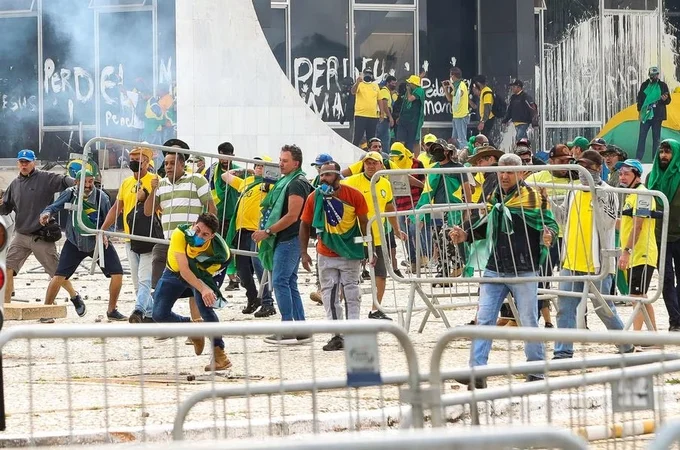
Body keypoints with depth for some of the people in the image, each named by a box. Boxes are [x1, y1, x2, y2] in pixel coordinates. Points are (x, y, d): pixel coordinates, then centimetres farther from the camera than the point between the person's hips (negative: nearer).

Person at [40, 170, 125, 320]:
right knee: (59, 275, -10)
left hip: (99, 242, 1)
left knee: (117, 274, -7)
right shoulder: (70, 194, -14)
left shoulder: (101, 197, -15)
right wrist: (46, 213, -40)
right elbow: (55, 207, -17)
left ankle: (111, 311, 11)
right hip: (75, 243, -1)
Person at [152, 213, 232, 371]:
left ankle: (219, 353, -16)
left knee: (206, 308, -27)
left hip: (201, 275, -1)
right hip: (175, 272, 1)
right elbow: (184, 269, -44)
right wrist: (203, 289, -55)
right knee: (159, 315, -7)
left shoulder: (219, 250, -35)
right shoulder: (180, 234, -39)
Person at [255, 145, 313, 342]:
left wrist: (268, 232, -17)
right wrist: (267, 231, 14)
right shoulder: (286, 181, 18)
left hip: (289, 239, -10)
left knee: (280, 282, -11)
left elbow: (292, 216, -20)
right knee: (289, 283, 10)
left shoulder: (297, 184, -13)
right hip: (285, 239, 10)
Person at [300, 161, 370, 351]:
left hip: (350, 253, -2)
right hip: (326, 255, 2)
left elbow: (364, 222, -2)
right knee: (329, 293, 3)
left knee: (351, 293, 1)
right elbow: (305, 225, 3)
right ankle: (337, 335, 8)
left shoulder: (354, 195, -11)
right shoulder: (314, 197, -6)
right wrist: (303, 252, 0)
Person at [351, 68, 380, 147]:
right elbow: (353, 92, -21)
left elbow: (379, 99, 17)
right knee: (357, 137, -5)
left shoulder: (375, 85, 14)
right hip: (360, 115, -5)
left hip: (373, 116, 5)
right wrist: (357, 82, -39)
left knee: (371, 138, 10)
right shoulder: (359, 84, -1)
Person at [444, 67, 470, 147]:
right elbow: (450, 98, 23)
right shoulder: (457, 85, 16)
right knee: (454, 139, 17)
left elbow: (459, 94, -34)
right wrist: (445, 88, 12)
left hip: (461, 116, -10)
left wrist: (452, 86, -22)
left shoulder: (461, 85, -12)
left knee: (462, 139, -11)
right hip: (456, 116, 10)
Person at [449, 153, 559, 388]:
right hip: (494, 269, 5)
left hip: (524, 271, -5)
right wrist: (465, 235, 4)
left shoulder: (534, 197, -4)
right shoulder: (493, 198, 12)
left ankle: (536, 372, 16)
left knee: (529, 321, 5)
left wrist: (548, 234, -27)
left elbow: (550, 223, -5)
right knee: (484, 319, -3)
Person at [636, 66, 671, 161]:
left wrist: (665, 99, -15)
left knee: (656, 137, 2)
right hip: (645, 114, 1)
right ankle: (638, 158, -4)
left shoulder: (663, 85, 5)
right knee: (642, 136, -4)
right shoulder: (644, 85, 8)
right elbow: (639, 99, 13)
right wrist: (640, 110, 3)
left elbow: (668, 100, 8)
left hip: (657, 115, -1)